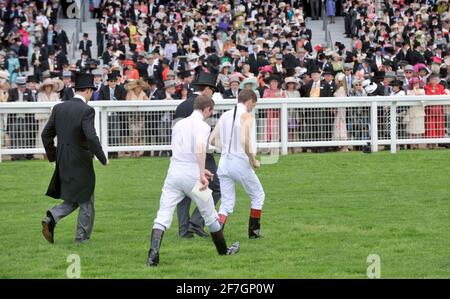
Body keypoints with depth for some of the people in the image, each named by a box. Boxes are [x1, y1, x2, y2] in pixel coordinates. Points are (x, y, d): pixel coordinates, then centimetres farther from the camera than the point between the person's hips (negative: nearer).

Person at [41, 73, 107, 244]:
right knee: (86, 203, 9)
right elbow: (91, 138, -24)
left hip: (63, 164, 6)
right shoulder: (86, 111, -15)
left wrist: (53, 156, 20)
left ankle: (51, 218, -5)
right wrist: (102, 158, -12)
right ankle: (82, 239, 13)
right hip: (81, 164, -6)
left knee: (73, 201, 19)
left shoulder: (59, 108, 4)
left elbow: (46, 134, 9)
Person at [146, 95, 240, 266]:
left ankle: (153, 255, -20)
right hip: (192, 176, -4)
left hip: (174, 173, 5)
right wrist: (202, 174, -27)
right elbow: (199, 148, -25)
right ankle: (223, 251, 30)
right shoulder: (202, 126, -5)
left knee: (163, 217, -3)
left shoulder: (179, 124, 16)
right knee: (210, 215, 14)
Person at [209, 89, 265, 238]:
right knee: (258, 196, 16)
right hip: (241, 163, -6)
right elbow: (245, 141, -22)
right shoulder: (247, 116, -9)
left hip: (224, 162, 6)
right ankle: (253, 231, 18)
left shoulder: (225, 115, 10)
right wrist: (254, 160, -11)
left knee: (227, 203, 10)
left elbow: (212, 140, 9)